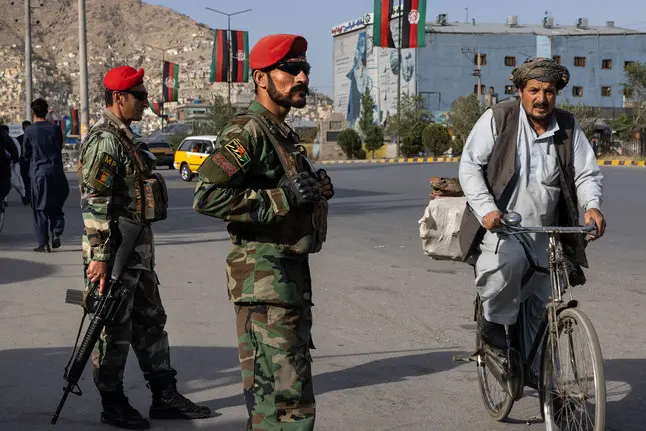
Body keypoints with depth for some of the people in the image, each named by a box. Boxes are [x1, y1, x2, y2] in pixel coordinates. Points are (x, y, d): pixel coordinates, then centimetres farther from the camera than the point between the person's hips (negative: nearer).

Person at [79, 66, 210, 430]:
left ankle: (165, 396, 22)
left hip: (139, 250, 10)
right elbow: (95, 204, -22)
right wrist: (99, 257, -24)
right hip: (115, 252, -10)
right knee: (115, 330, 1)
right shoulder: (104, 141, -16)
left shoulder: (127, 137, 15)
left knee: (151, 322, 14)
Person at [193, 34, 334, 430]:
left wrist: (315, 190, 7)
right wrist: (284, 197, -22)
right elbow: (207, 196, -24)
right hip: (265, 279, -10)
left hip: (293, 274, 10)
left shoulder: (284, 134, 18)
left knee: (290, 392, 19)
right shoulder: (247, 132, -13)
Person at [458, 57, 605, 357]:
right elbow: (469, 165, -7)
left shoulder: (568, 127, 5)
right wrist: (486, 209, -22)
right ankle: (493, 321, -12)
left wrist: (591, 206, -19)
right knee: (510, 259, -37)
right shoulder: (497, 118, -5)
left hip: (543, 234, 4)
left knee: (537, 311, 9)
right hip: (497, 225, -4)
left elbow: (587, 173, 4)